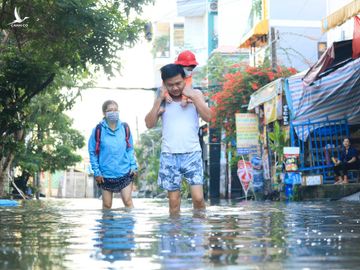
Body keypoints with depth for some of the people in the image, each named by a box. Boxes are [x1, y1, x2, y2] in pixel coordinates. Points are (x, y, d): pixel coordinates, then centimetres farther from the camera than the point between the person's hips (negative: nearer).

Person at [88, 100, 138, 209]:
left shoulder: (124, 128, -1)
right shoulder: (98, 130, -8)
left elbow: (130, 149, 8)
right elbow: (93, 153, -3)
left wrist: (133, 166, 0)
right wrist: (97, 172, -5)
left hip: (125, 173, 1)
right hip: (106, 175, -1)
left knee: (128, 201, -3)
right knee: (107, 205, 11)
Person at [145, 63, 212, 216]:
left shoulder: (195, 94, 5)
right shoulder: (161, 99, 7)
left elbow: (208, 117, -7)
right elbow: (149, 124, -1)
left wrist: (192, 97, -11)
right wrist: (159, 100, -8)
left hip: (192, 153, -1)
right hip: (169, 155, 1)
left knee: (198, 198, -11)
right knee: (173, 200, 1)